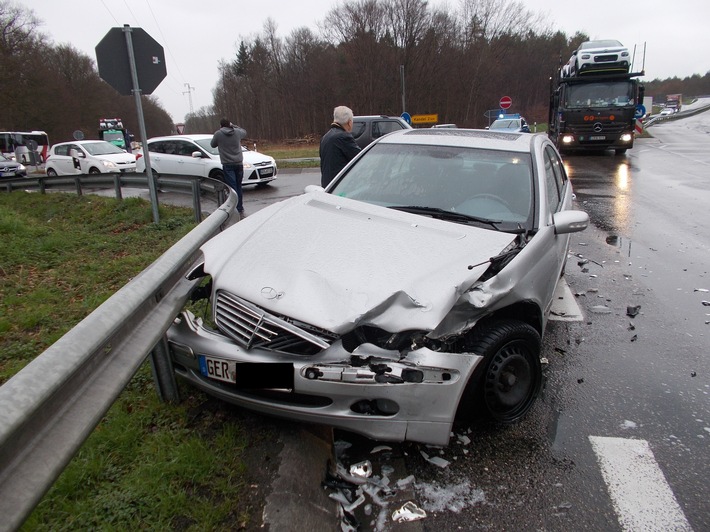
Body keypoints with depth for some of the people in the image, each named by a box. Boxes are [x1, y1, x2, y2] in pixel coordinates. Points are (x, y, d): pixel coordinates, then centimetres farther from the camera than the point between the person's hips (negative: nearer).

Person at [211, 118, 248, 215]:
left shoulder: (218, 134, -5)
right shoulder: (237, 132, 4)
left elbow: (213, 145, 10)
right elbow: (244, 132, 26)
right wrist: (233, 126, 26)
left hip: (228, 165, -3)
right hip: (239, 163, 4)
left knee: (233, 188, -4)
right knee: (238, 187, 14)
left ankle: (237, 209, -12)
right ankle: (240, 209, 20)